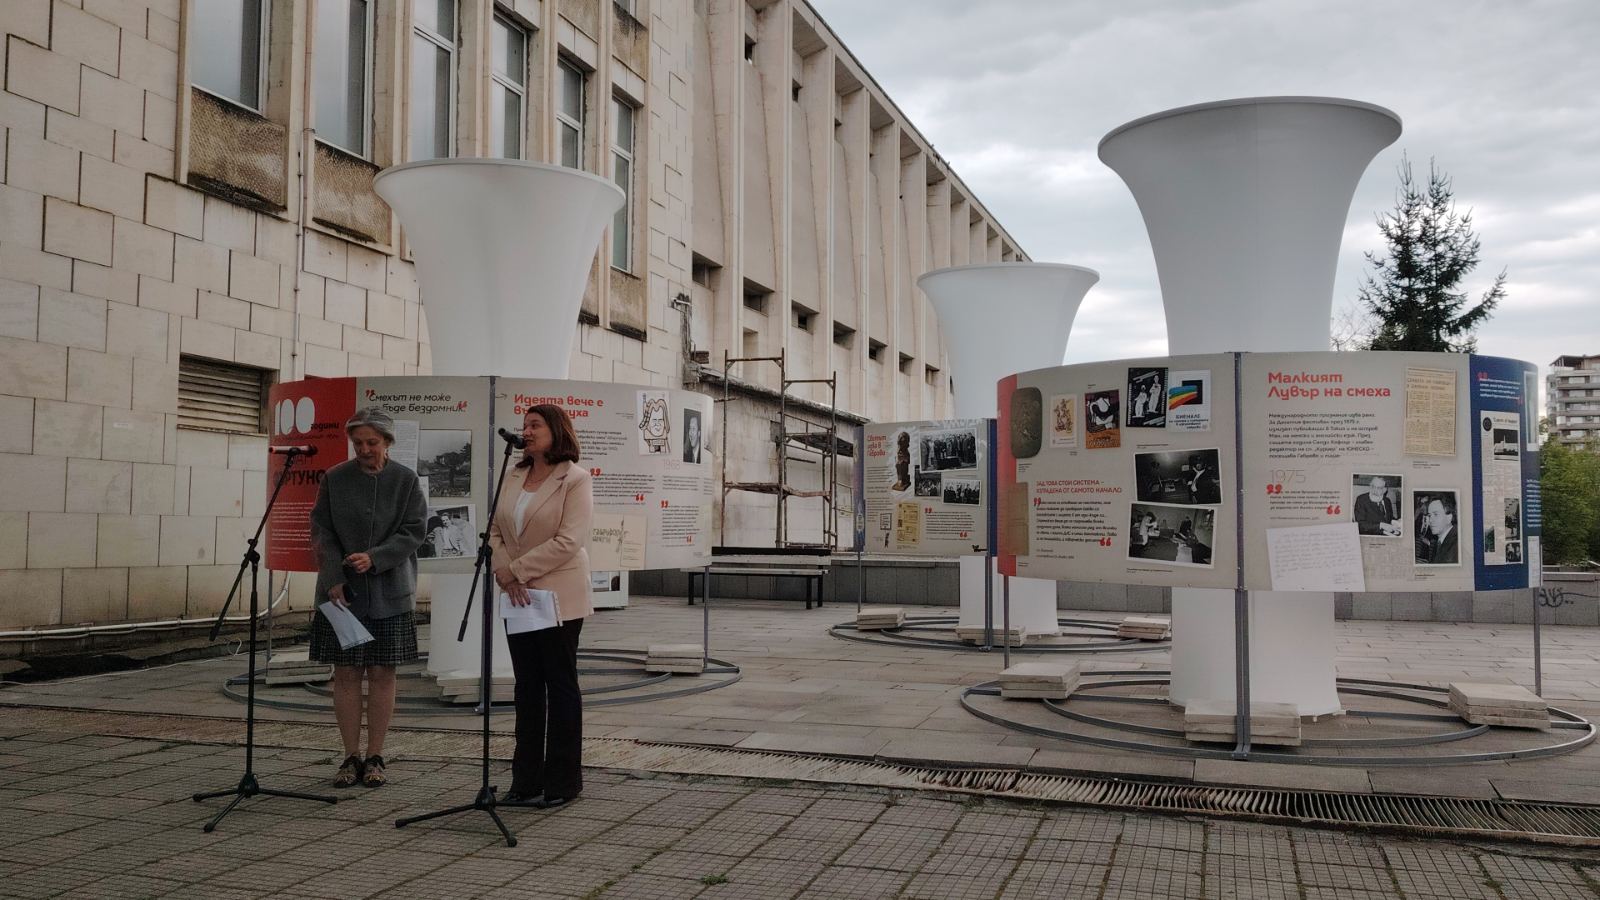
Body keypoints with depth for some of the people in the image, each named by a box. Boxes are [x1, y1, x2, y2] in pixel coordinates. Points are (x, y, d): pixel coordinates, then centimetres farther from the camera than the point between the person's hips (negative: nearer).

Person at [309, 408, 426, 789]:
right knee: (346, 675, 3)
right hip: (342, 593, 1)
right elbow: (321, 532, 2)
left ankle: (375, 758, 13)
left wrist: (374, 558, -18)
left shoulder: (406, 481, 2)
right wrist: (334, 579, -10)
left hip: (390, 594, 0)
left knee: (382, 675, 3)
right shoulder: (334, 479, 3)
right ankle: (351, 757, 14)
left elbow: (413, 532, -3)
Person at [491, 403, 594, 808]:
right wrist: (506, 576, -9)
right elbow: (496, 530, 8)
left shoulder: (575, 479, -8)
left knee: (560, 687, 2)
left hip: (558, 598, -6)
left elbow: (568, 542, -17)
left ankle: (562, 782, 11)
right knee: (527, 688, 11)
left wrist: (517, 569, -15)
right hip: (518, 597, 6)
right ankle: (527, 779, 20)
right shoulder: (513, 477, 11)